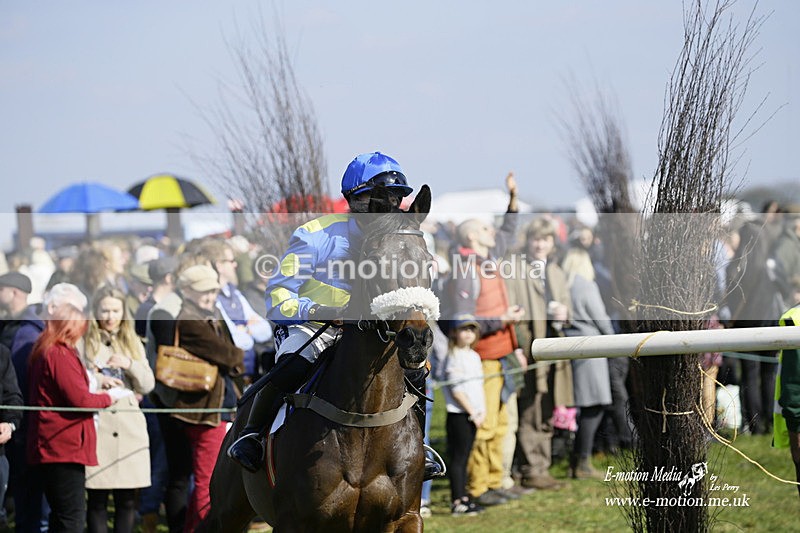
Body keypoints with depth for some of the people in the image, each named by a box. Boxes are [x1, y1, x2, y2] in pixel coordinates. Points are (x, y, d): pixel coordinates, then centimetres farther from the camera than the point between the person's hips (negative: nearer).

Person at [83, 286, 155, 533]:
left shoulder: (133, 343, 16)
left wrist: (129, 364, -9)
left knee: (127, 499, 2)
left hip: (129, 428, 3)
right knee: (97, 499, -2)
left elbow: (148, 384, 8)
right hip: (96, 427, -3)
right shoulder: (84, 342, 4)